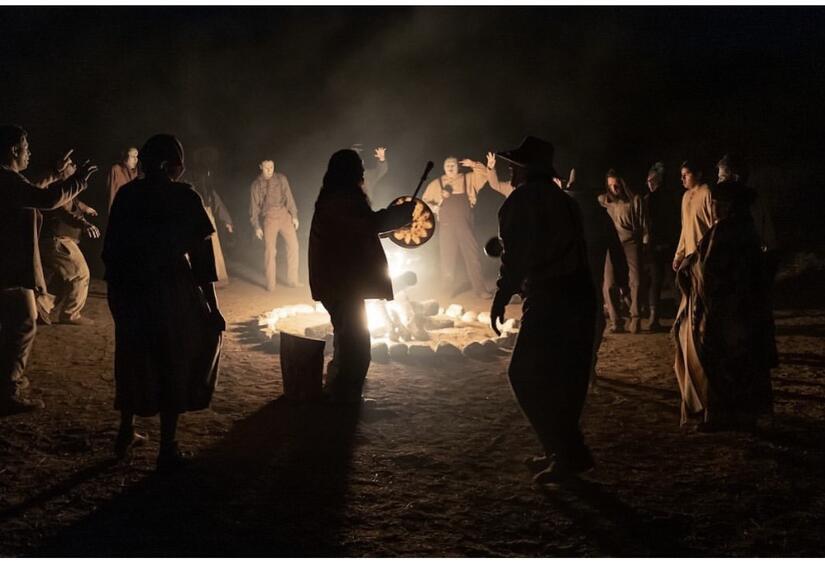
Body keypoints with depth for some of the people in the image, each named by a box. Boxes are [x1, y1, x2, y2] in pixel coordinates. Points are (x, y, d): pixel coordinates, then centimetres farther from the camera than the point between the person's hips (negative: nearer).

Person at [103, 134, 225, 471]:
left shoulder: (127, 195, 3)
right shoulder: (184, 197, -6)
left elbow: (110, 247, 3)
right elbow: (201, 255, -8)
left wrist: (117, 285, 13)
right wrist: (212, 305, -4)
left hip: (128, 288, 4)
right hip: (171, 288, -3)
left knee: (134, 358, 20)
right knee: (174, 362, 9)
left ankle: (126, 433, 31)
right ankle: (168, 449, 10)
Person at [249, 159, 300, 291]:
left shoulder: (281, 179, 5)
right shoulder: (256, 185, 3)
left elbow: (288, 197, 6)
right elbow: (254, 206, 5)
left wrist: (294, 216, 0)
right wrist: (256, 227, 0)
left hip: (285, 215, 2)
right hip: (269, 219, -2)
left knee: (293, 245, -3)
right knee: (270, 250, -4)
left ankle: (292, 280, 7)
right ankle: (270, 284, 4)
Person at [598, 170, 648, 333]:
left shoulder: (635, 200, 5)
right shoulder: (602, 201, 10)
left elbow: (643, 224, 7)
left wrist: (646, 243, 4)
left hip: (631, 243, -1)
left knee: (636, 282, -8)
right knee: (609, 285, -8)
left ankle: (635, 319, 4)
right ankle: (615, 321, 1)